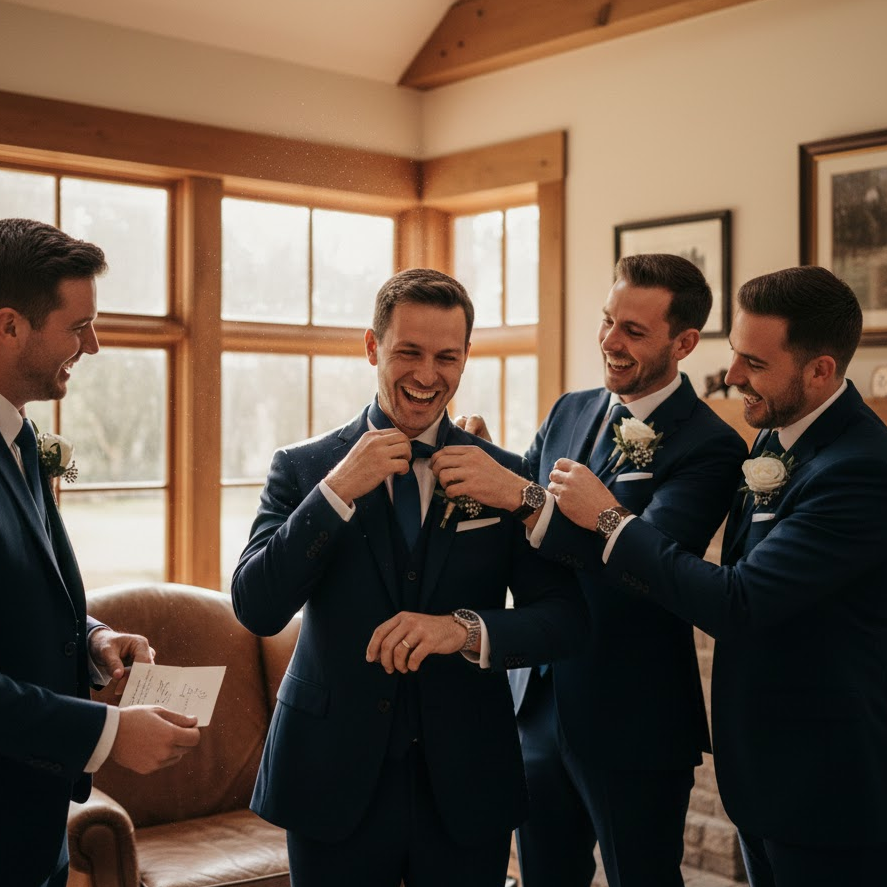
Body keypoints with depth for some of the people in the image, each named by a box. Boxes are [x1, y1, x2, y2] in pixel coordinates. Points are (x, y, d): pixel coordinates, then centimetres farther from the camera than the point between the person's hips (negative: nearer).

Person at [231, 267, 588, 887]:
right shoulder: (303, 469, -1)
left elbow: (565, 619, -4)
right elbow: (256, 610, -11)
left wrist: (467, 628, -22)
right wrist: (338, 489, -19)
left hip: (466, 788, 1)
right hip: (336, 786, -1)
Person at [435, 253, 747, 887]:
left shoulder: (710, 446, -14)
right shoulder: (569, 413, 7)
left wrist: (519, 495, -38)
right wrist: (484, 461, -11)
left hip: (633, 722, -6)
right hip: (539, 703, 6)